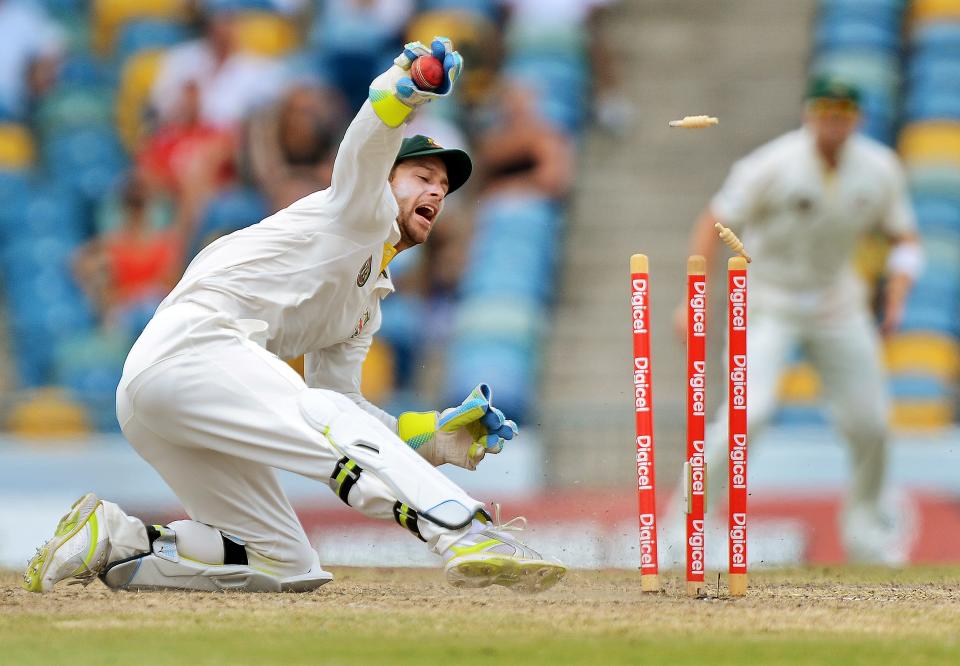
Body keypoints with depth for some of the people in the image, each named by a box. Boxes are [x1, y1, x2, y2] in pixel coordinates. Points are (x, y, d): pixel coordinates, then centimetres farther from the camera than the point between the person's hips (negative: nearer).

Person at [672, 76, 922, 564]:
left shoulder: (879, 170, -8)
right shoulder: (774, 166, -21)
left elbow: (904, 239, 5)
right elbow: (713, 224, -15)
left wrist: (896, 301, -11)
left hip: (837, 306, 5)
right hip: (768, 304, -4)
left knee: (869, 423, 6)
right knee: (751, 409, -22)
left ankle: (864, 524, 31)